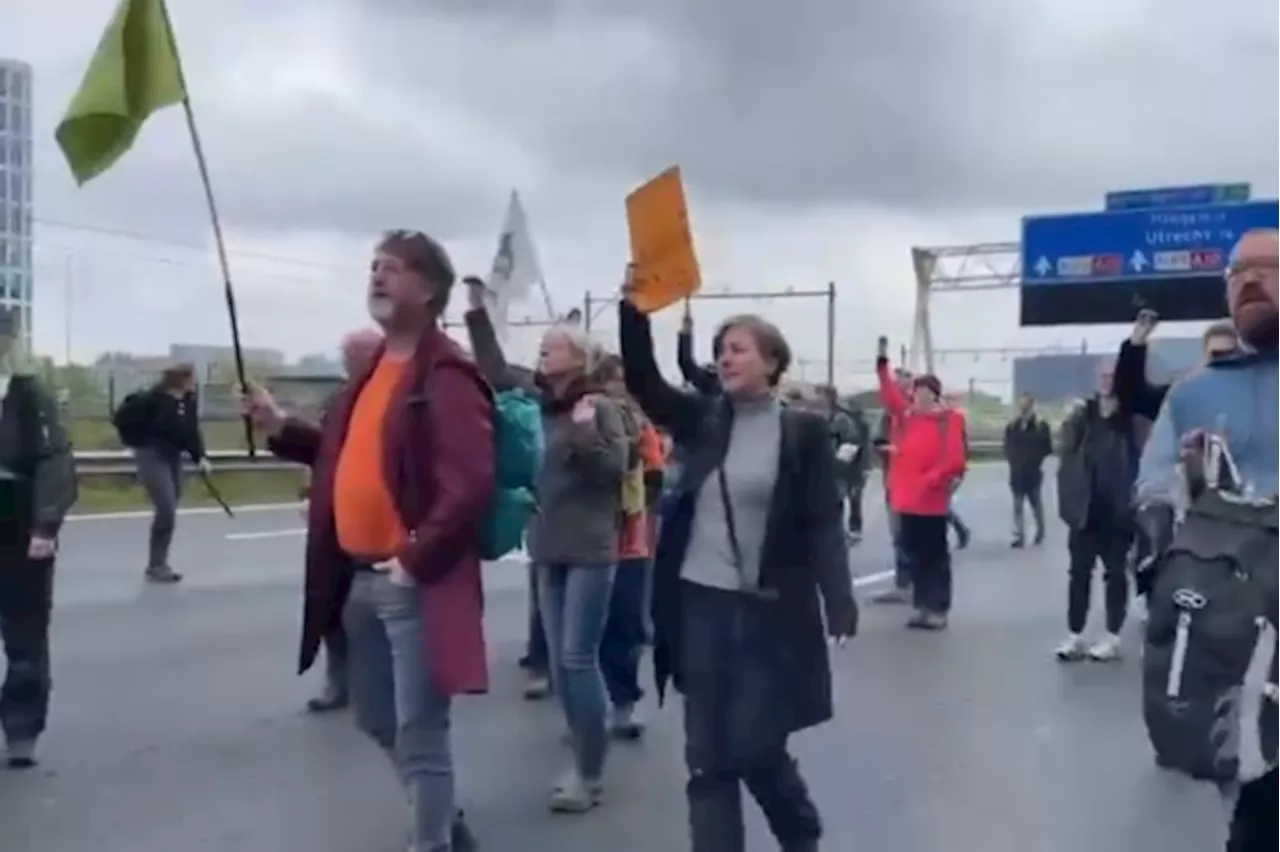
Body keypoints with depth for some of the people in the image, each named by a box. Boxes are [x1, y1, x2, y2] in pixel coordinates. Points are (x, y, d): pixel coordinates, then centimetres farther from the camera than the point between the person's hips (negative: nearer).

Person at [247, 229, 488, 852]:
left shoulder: (447, 376, -14)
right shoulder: (375, 370, 15)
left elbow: (471, 486, -23)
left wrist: (416, 560, -20)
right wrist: (282, 430, 13)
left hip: (414, 584, -10)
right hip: (357, 578, 10)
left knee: (419, 733, -1)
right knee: (377, 720, 22)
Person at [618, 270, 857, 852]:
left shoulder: (803, 432, -3)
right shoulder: (700, 420, 7)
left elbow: (823, 524, -6)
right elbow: (642, 381, -4)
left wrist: (839, 603, -15)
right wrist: (632, 306, -15)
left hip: (769, 611, -3)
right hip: (701, 604, 4)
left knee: (755, 748, 2)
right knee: (707, 757, 5)